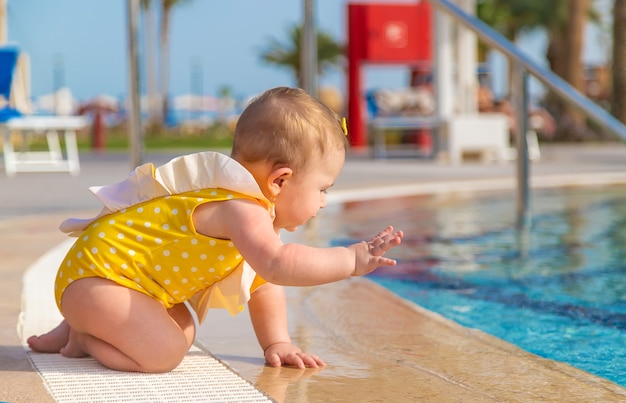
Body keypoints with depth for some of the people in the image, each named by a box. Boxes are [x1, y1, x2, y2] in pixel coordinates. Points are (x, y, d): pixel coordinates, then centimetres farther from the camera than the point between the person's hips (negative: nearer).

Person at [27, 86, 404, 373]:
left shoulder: (255, 211, 8)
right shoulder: (241, 207, -27)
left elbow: (263, 281, 15)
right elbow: (276, 265, -42)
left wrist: (277, 343, 8)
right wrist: (352, 259, -36)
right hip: (96, 271, -11)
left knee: (183, 333, 24)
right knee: (163, 352, -24)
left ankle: (83, 324, 24)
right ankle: (82, 335, 0)